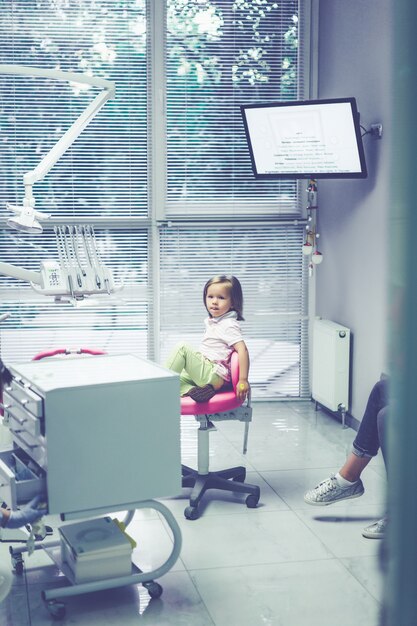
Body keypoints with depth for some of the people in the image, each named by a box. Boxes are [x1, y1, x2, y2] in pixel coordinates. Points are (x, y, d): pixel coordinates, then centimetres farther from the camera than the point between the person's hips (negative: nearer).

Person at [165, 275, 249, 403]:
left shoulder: (229, 325, -13)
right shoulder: (210, 321, 16)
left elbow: (242, 350, -22)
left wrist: (243, 380, -26)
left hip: (214, 376, -10)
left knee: (182, 348, -21)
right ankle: (191, 390, -22)